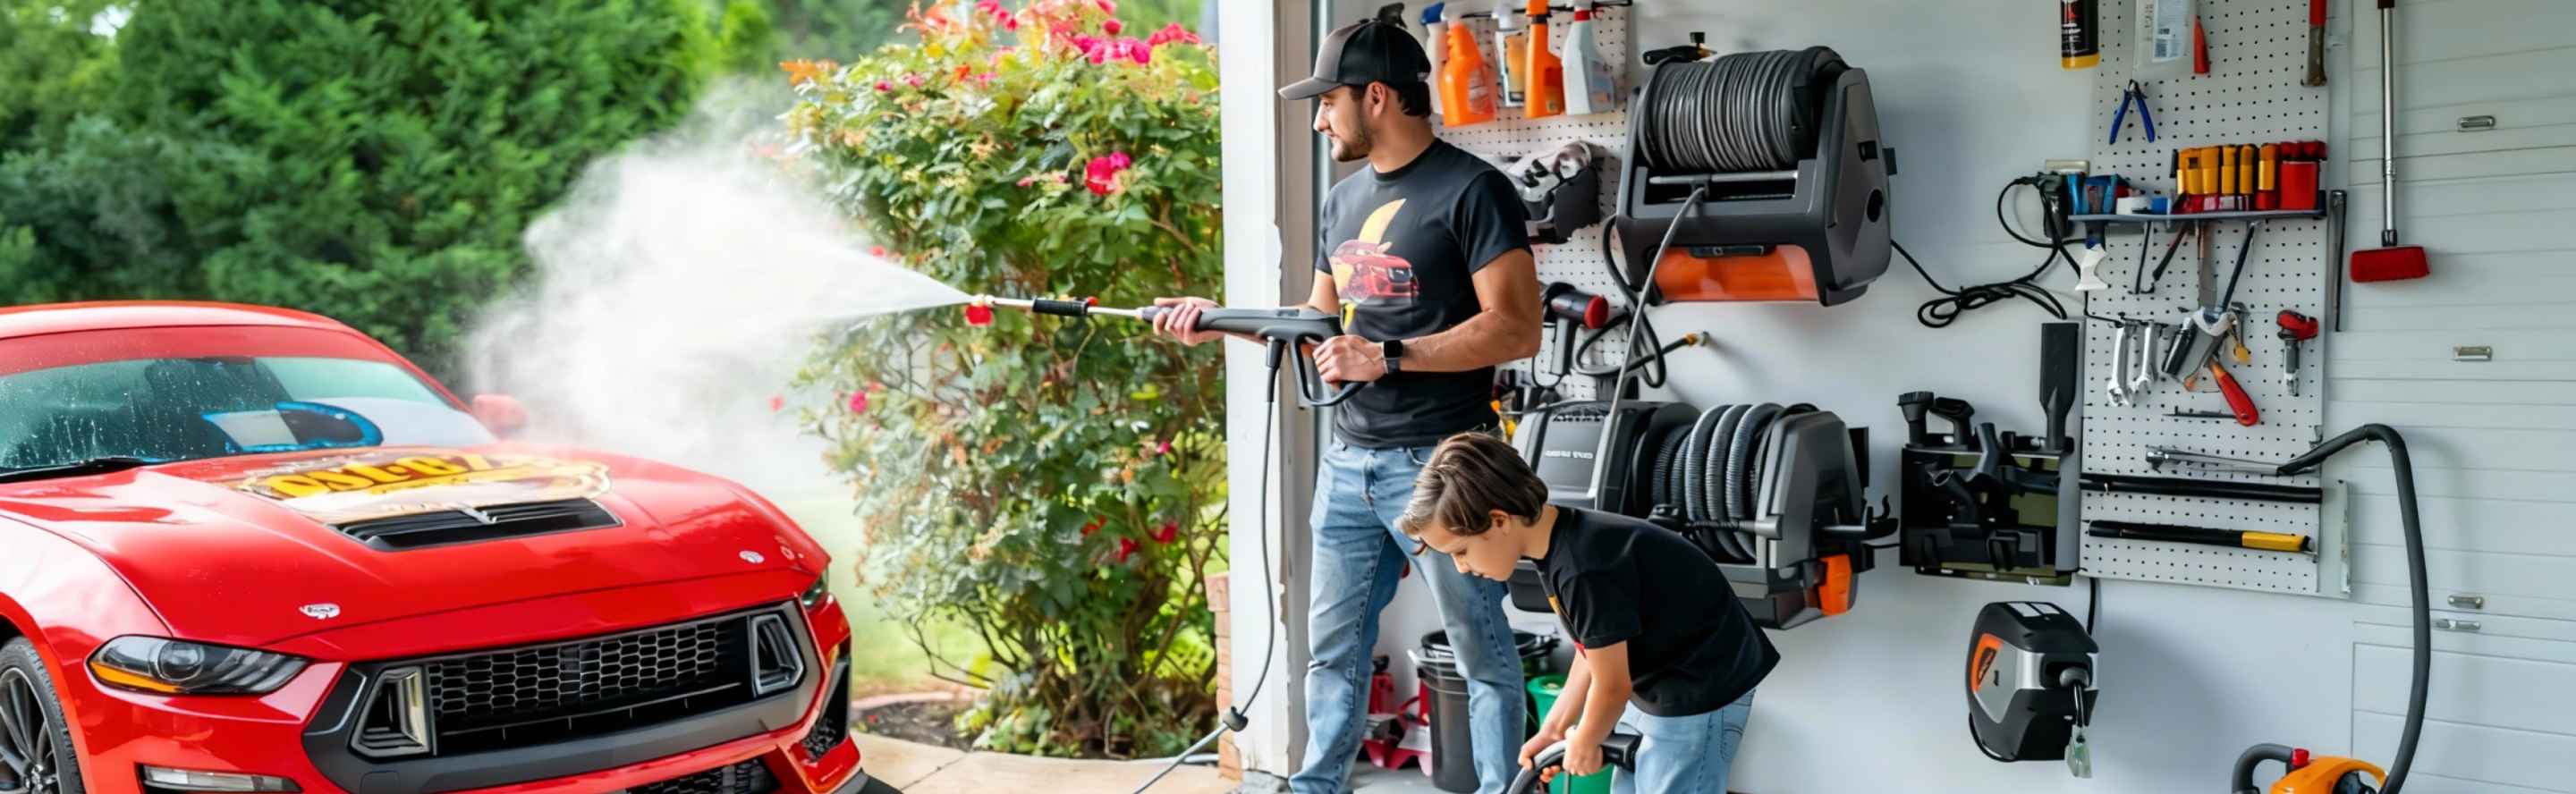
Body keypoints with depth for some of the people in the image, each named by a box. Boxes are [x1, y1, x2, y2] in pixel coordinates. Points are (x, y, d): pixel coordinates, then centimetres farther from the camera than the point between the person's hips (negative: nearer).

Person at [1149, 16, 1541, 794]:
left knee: (1482, 649, 4)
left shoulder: (1471, 190, -10)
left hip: (1438, 465, -7)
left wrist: (1387, 358, -18)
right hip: (1348, 462, 7)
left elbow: (1517, 330, -17)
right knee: (1333, 642, 13)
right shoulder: (1343, 200, 14)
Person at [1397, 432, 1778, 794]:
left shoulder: (1585, 569, -30)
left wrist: (1583, 744, -2)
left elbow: (1612, 685, -20)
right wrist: (1555, 726, 10)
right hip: (1651, 690, 10)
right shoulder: (1560, 546, -1)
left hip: (1697, 698, -10)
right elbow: (1594, 651, 10)